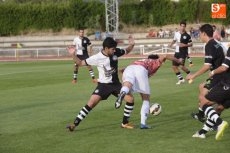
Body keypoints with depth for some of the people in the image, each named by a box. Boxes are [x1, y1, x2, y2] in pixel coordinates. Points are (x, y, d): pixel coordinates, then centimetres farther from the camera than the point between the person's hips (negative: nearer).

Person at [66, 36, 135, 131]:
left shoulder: (116, 52, -9)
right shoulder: (97, 58, -19)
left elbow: (126, 51, 11)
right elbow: (80, 63, -11)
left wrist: (131, 45, -10)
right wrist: (73, 55, -28)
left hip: (115, 84, 4)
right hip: (103, 85, -4)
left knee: (130, 100, -9)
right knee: (91, 103, -18)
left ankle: (125, 123, 9)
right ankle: (75, 124, -11)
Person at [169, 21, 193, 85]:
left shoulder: (187, 35, -10)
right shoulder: (176, 33, 5)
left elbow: (191, 44, -4)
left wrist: (184, 45, -20)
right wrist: (171, 44, 2)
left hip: (183, 52, -6)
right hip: (177, 52, 6)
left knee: (182, 66, -18)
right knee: (174, 66, 6)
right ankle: (181, 79, 19)